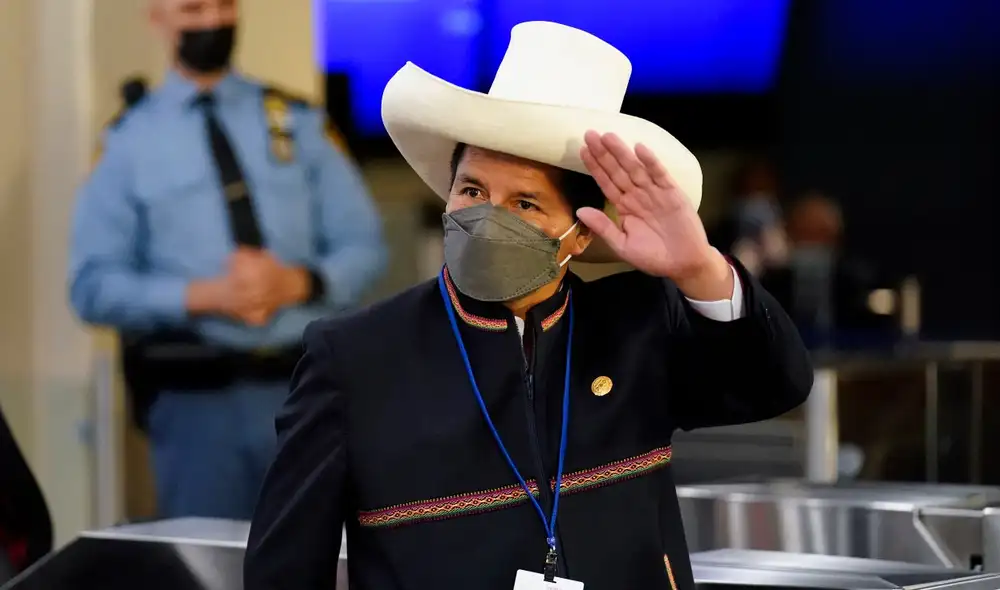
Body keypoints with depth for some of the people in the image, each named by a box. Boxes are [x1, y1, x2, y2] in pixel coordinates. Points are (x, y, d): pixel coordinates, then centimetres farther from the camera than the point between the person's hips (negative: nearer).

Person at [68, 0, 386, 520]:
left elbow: (364, 246, 6)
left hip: (308, 385, 2)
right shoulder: (130, 141, 1)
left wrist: (298, 282, -13)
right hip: (195, 398, -2)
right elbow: (93, 286, -3)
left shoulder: (297, 123, 6)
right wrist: (201, 297, -16)